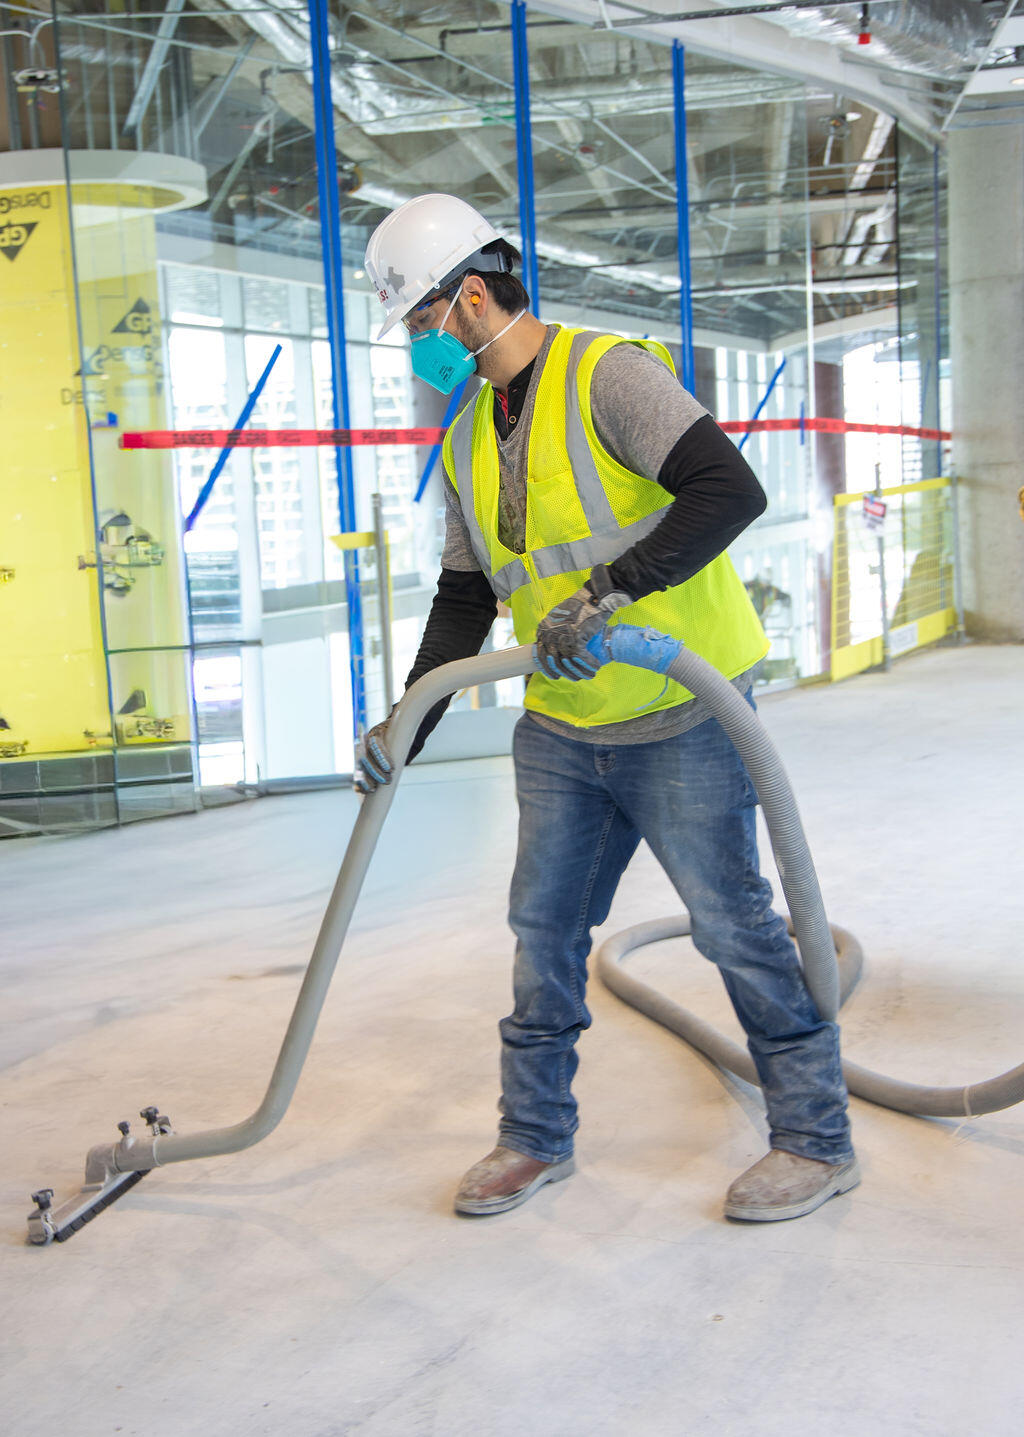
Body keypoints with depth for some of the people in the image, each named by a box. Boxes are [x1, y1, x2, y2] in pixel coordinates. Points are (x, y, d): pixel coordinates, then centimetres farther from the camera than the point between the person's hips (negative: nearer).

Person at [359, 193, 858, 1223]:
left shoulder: (604, 375, -13)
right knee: (544, 925, 11)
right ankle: (535, 1137, 27)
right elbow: (464, 600, 13)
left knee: (731, 921, 0)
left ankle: (816, 1141, 15)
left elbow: (730, 490, -25)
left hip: (681, 718, -7)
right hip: (561, 729, 7)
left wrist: (610, 591, -32)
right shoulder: (468, 441, 10)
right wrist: (408, 723, 3)